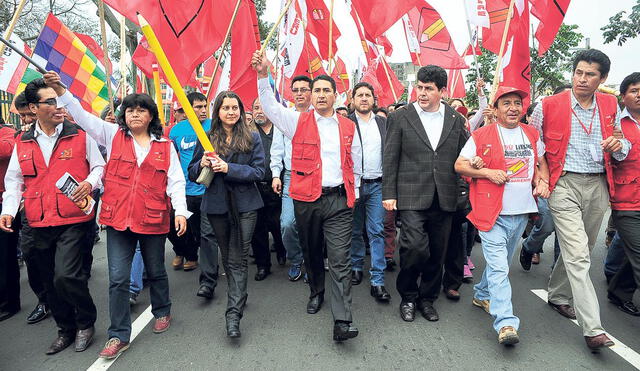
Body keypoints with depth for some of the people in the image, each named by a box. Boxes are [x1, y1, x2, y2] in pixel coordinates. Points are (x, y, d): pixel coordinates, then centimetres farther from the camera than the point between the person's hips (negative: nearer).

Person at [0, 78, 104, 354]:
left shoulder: (79, 135, -1)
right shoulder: (22, 143, 9)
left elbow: (99, 166, 6)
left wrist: (89, 182, -14)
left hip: (73, 219, -4)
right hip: (39, 223, 5)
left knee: (65, 276, -15)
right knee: (51, 281, 13)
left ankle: (86, 323, 11)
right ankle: (66, 330, 33)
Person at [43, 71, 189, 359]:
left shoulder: (165, 146, 3)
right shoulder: (113, 135, 6)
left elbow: (175, 181, 1)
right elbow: (83, 116, -2)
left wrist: (181, 211, -8)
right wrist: (59, 90, -16)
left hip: (152, 219, 0)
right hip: (118, 219, 1)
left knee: (156, 272, 16)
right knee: (118, 278, 2)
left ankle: (162, 312, 41)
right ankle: (119, 336, 16)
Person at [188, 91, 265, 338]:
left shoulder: (252, 137, 0)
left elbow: (259, 172, -8)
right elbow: (192, 174, 6)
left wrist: (229, 168, -20)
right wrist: (202, 164, -16)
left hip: (245, 204, -3)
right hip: (217, 205, 3)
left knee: (238, 259, -6)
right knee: (227, 257, 16)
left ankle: (233, 314, -4)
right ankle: (239, 298, 37)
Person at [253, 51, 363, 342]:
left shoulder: (348, 127, 10)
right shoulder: (298, 122, 5)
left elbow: (356, 164, 17)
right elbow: (270, 106, -7)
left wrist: (353, 193, 15)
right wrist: (263, 75, -19)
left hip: (340, 200, 0)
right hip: (306, 200, 1)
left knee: (340, 259, -6)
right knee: (311, 252, 16)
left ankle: (342, 321, -5)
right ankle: (316, 292, 41)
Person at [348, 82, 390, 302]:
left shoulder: (383, 123, 10)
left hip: (377, 185, 2)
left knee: (377, 232, -1)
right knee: (355, 231, 11)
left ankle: (377, 281, 1)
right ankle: (356, 267, 30)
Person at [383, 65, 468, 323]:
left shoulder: (456, 119, 11)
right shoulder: (400, 117, 2)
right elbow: (390, 159, 0)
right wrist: (388, 194, -4)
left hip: (444, 198, 4)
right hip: (411, 196, -3)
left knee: (437, 253, 10)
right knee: (415, 247, -12)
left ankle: (427, 299, 29)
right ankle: (408, 297, 13)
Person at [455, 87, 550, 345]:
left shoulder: (532, 134, 11)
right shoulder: (481, 136, -4)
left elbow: (541, 162, 21)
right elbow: (459, 165, -3)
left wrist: (543, 181, 2)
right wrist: (487, 172, -17)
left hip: (522, 211, 6)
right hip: (492, 212, -5)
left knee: (500, 262, 19)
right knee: (499, 267, -9)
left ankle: (482, 295, 40)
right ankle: (505, 323, -8)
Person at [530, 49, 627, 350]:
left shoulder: (611, 106, 10)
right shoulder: (548, 106, -4)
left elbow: (623, 147, 17)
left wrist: (619, 146, -7)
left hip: (598, 186, 5)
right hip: (564, 185, -5)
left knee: (580, 251, 15)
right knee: (578, 255, -10)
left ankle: (558, 296, 37)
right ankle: (592, 328, -6)